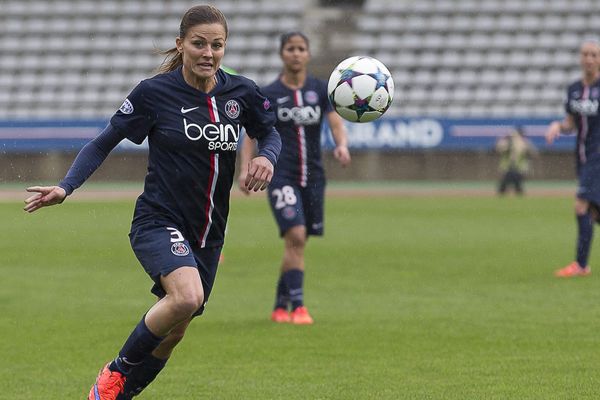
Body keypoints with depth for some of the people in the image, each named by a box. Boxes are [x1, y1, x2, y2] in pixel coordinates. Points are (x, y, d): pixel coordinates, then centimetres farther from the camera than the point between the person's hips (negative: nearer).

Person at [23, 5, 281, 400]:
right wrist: (65, 187, -16)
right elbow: (104, 143, -2)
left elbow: (270, 132, 18)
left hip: (208, 232, 5)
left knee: (173, 333, 10)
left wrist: (266, 157, -5)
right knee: (186, 297, -32)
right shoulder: (154, 92, -10)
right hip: (159, 220, -5)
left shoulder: (241, 92, 0)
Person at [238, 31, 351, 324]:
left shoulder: (321, 90, 5)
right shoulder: (268, 94, 0)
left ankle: (280, 306, 23)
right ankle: (298, 307, -16)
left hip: (312, 176, 3)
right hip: (281, 176, -3)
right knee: (295, 237, -19)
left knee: (296, 245, 9)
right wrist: (245, 169, -13)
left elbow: (336, 124, -6)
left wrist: (342, 145, -28)